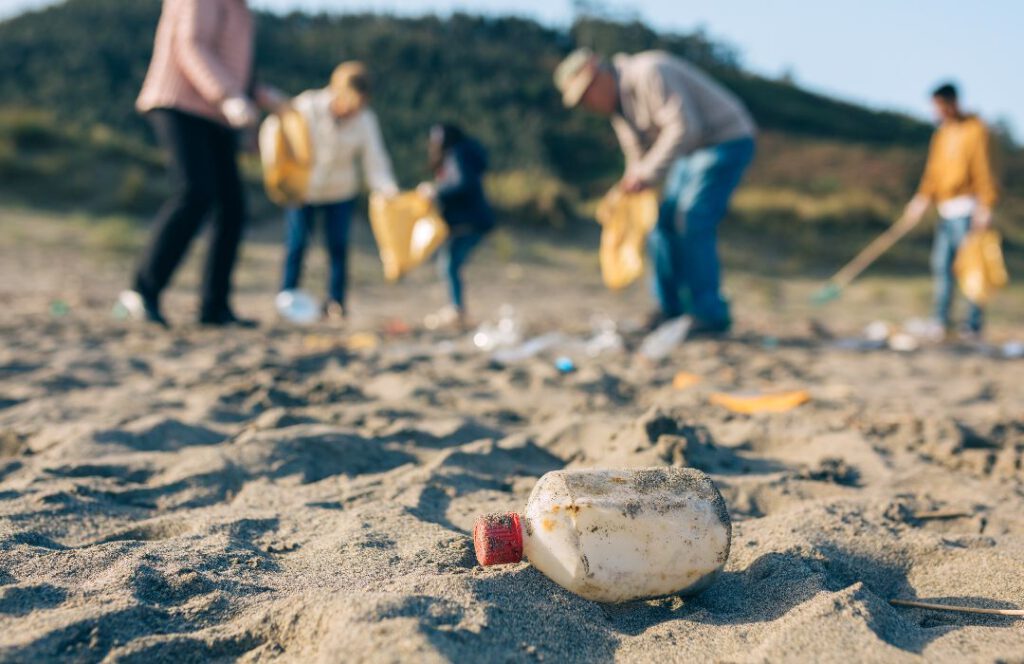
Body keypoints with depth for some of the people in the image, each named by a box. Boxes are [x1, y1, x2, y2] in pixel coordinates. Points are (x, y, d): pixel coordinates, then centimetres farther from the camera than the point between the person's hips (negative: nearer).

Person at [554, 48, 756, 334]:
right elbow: (638, 155, 17)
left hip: (726, 142, -10)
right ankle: (672, 307, 15)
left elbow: (683, 127, -30)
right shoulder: (617, 103, 8)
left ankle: (710, 315, -9)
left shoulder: (648, 75, -22)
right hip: (693, 150, 10)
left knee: (692, 222, -16)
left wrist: (648, 174, -29)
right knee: (665, 221, 6)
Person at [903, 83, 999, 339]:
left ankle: (974, 324, 0)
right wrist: (923, 198, 8)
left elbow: (982, 169, -11)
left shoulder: (974, 129, -6)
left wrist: (985, 206, -15)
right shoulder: (941, 133, 15)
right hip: (946, 209, 7)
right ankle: (941, 320, 11)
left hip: (966, 208, -7)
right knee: (941, 263, 5)